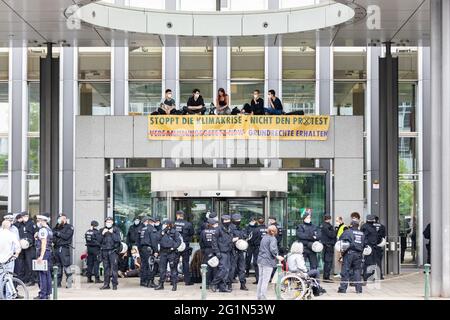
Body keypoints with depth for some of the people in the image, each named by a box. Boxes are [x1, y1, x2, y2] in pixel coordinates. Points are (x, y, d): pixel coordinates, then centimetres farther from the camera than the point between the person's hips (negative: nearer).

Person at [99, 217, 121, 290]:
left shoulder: (116, 230, 4)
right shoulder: (102, 230, 12)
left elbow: (117, 239, -6)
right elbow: (99, 241, 5)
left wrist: (112, 233, -15)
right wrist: (102, 234, -8)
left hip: (113, 251, -3)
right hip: (104, 251, 3)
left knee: (114, 268, -7)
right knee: (106, 268, 6)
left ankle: (114, 284, -3)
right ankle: (106, 284, 11)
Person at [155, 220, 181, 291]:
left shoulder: (174, 232, -2)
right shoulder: (162, 232, 12)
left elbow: (178, 241, -4)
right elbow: (159, 240, 12)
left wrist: (174, 247, -15)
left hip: (171, 252, -5)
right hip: (163, 252, 5)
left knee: (173, 268, 0)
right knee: (162, 268, 7)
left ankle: (174, 284, 5)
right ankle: (161, 284, 14)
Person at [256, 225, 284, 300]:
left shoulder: (264, 237, 14)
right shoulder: (272, 239, -10)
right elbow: (272, 249, -23)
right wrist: (277, 256, -14)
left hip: (260, 260, 8)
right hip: (268, 261, -8)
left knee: (260, 279, 14)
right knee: (265, 280, -4)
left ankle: (258, 296, 18)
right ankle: (263, 297, -3)